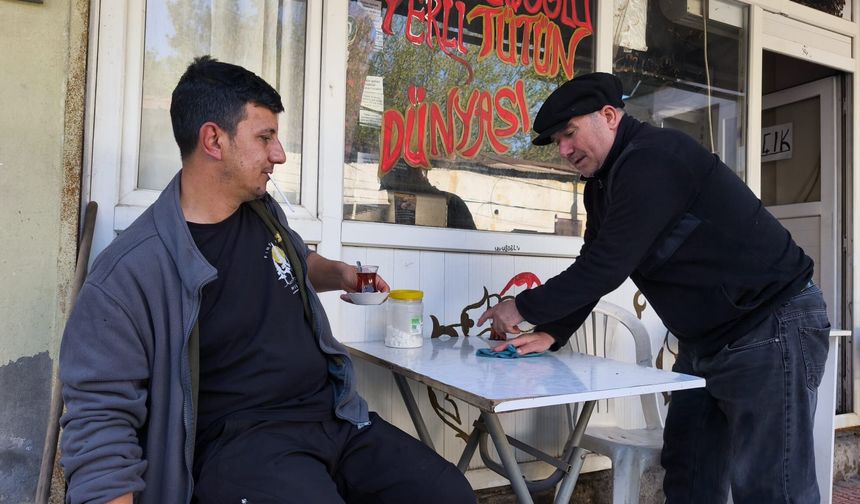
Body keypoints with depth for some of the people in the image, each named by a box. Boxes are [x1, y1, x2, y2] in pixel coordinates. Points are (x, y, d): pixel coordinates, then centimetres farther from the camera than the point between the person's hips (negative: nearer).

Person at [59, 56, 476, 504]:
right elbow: (100, 424, -14)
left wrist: (340, 274, 10)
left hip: (335, 416, 7)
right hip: (239, 441, -6)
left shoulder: (264, 212, 6)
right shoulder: (129, 274, -16)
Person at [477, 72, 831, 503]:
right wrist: (550, 333, 1)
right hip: (705, 339, 10)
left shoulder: (652, 160, -21)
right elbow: (592, 267, 11)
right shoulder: (603, 182, 10)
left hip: (771, 327, -9)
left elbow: (607, 266, -24)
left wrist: (525, 309, -14)